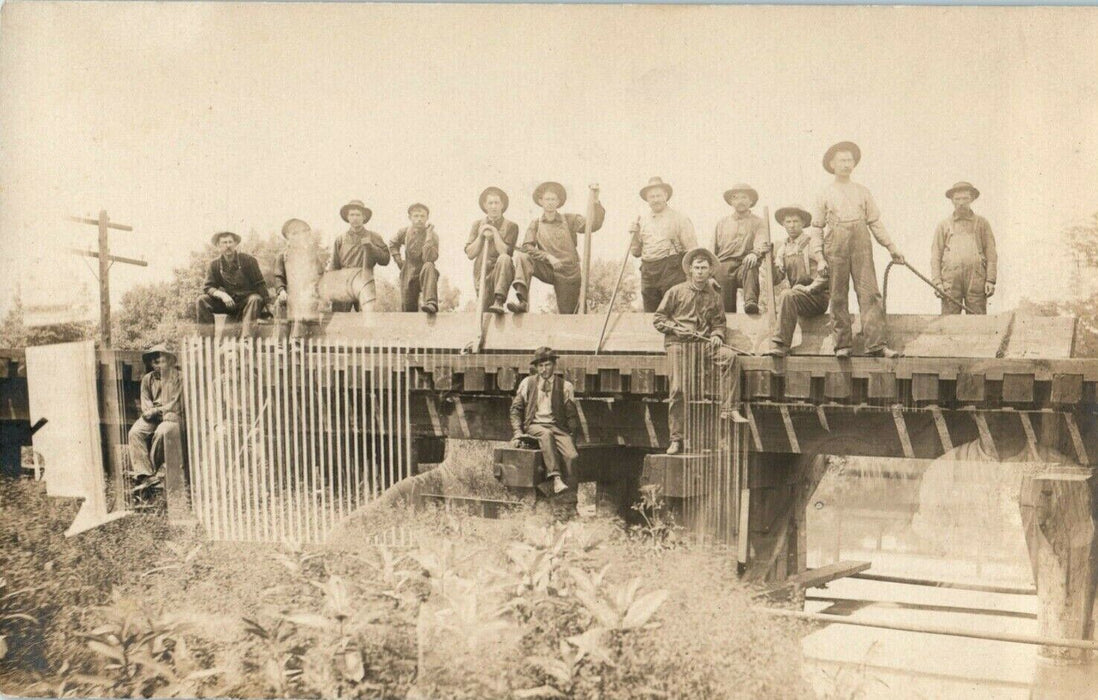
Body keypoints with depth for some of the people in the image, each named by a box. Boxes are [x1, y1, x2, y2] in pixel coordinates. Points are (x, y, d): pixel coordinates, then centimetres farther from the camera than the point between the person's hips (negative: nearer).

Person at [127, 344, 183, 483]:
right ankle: (143, 473, -28)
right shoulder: (148, 379, 13)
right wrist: (150, 411, -12)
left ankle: (154, 470, -18)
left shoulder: (179, 378, -3)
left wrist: (158, 410, -13)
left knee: (161, 432, -35)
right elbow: (145, 404, 10)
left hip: (172, 417, -5)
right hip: (152, 418, 5)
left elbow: (177, 405, -9)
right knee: (135, 432, -23)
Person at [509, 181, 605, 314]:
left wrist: (595, 202, -24)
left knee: (568, 315, 1)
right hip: (548, 271, 0)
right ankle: (522, 300, -36)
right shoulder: (535, 224, 5)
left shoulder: (569, 220, 3)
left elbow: (593, 224, -11)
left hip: (568, 273, 0)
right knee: (522, 256, -25)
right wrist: (548, 257, -20)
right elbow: (527, 247, -7)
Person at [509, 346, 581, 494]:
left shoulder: (565, 386, 11)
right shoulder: (527, 383, 13)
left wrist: (572, 434, -2)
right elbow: (515, 409, 12)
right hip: (534, 425, -1)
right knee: (546, 434, -39)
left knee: (571, 455, -29)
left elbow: (571, 414, 13)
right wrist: (518, 432, -2)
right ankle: (556, 479, -47)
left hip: (557, 426, 1)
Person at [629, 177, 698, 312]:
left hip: (671, 270, -4)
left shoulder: (678, 219, 4)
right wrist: (635, 236, 1)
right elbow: (636, 253, 19)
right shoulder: (642, 221, 16)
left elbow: (691, 249, -1)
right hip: (648, 271, 4)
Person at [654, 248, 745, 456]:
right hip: (678, 344, -2)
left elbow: (719, 322, 19)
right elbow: (658, 318, 8)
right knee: (679, 389, -12)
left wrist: (717, 335, -2)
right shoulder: (676, 292, 7)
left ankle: (729, 409, -26)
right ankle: (676, 439, -2)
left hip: (704, 343, 2)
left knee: (729, 356, -27)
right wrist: (675, 328, -9)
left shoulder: (715, 296, 13)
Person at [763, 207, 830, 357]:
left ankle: (780, 345, -35)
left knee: (787, 295, -32)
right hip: (797, 295, 6)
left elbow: (825, 269, -11)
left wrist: (810, 288, -16)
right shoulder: (783, 248, 16)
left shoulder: (812, 241, -1)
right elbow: (775, 278, 6)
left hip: (818, 295, -6)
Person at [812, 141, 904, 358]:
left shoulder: (862, 192, 16)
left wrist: (891, 246, 10)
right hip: (835, 245, -1)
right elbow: (817, 227, 9)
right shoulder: (825, 194, 10)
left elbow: (875, 222, 17)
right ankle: (842, 344, 6)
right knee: (838, 296, 0)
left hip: (861, 244, 1)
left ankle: (875, 343, -10)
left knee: (869, 292, -8)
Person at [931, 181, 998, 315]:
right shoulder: (944, 225, 15)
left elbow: (991, 253, 10)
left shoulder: (982, 223, 15)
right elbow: (936, 255, 11)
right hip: (950, 280, 0)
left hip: (976, 279, 0)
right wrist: (937, 282, 0)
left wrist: (990, 280, 0)